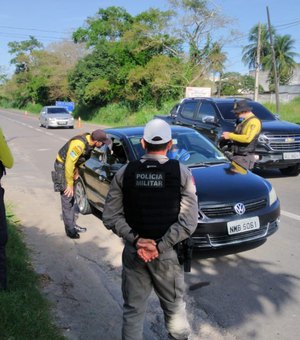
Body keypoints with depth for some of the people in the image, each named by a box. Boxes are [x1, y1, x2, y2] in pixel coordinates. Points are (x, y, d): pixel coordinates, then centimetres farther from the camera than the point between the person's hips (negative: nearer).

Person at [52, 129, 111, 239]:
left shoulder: (89, 141, -10)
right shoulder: (79, 144, -35)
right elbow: (69, 164, -30)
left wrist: (76, 169, 1)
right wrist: (69, 184, -23)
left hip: (71, 166, 8)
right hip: (62, 166, -8)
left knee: (73, 198, 13)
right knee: (67, 199, -5)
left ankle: (73, 225, 25)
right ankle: (70, 229, 4)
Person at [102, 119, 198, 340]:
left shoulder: (125, 172, -3)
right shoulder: (181, 173, -9)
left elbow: (110, 217, -6)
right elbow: (189, 222, -15)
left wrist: (135, 241, -10)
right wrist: (160, 247, -13)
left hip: (133, 252, 2)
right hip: (167, 254, -1)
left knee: (133, 310, 17)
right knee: (174, 307, 20)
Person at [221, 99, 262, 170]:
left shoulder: (254, 121, -14)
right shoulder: (242, 121, 17)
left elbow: (248, 138, -26)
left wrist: (230, 135, -20)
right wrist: (228, 135, 9)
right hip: (235, 155, 10)